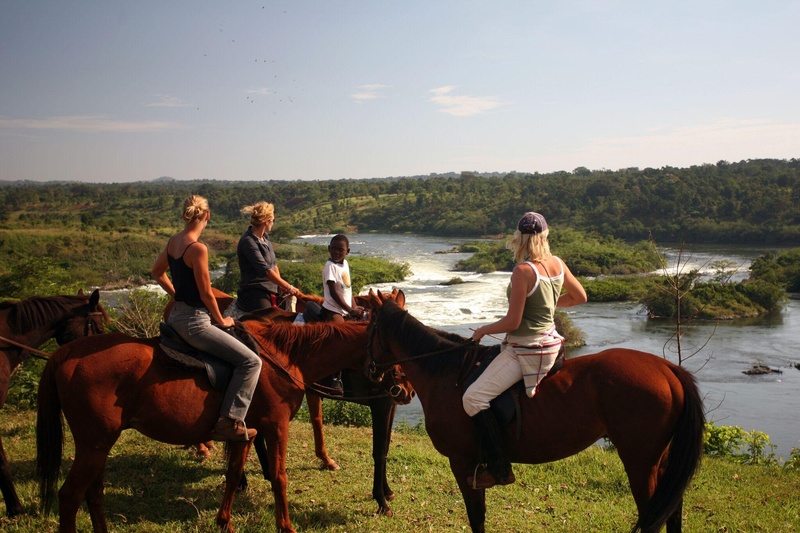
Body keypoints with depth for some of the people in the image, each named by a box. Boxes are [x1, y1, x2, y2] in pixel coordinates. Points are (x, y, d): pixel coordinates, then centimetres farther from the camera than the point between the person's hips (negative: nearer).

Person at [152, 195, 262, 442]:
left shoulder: (173, 241, 6)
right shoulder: (197, 248, -21)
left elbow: (157, 272, 22)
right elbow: (206, 294, -17)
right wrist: (221, 320, -2)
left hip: (176, 316, 10)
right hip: (194, 322, -10)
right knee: (251, 361, -10)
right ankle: (229, 421, -15)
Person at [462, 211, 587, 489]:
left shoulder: (523, 271, -21)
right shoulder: (558, 264, 1)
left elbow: (512, 322, -19)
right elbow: (580, 297, 15)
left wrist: (483, 330, -2)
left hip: (525, 349, -10)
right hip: (550, 340, 10)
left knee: (474, 398, -11)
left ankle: (500, 469, -10)